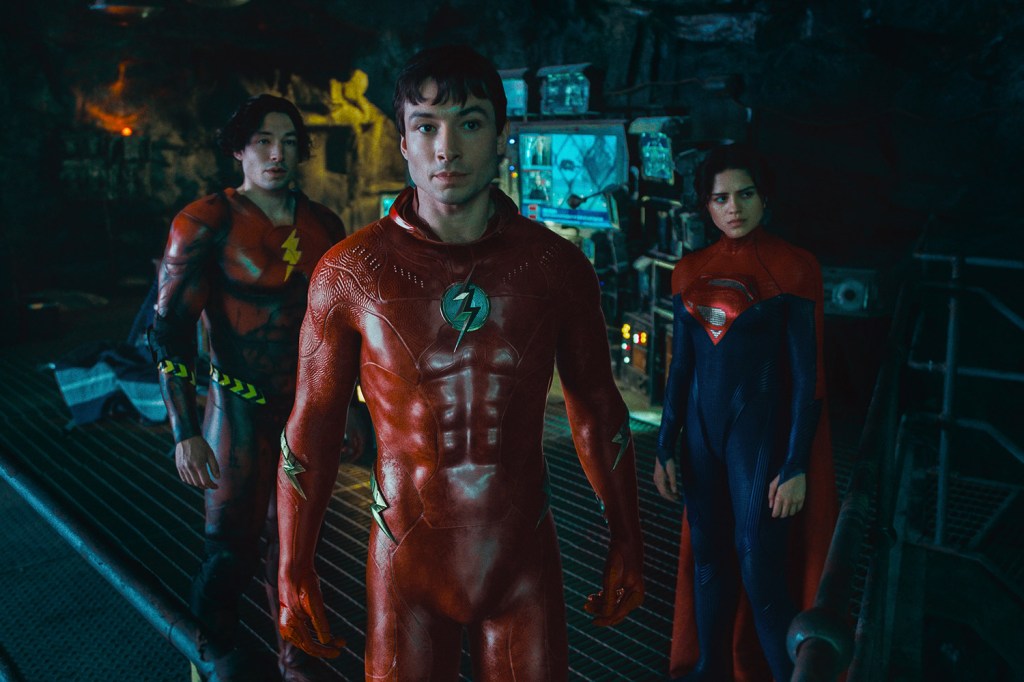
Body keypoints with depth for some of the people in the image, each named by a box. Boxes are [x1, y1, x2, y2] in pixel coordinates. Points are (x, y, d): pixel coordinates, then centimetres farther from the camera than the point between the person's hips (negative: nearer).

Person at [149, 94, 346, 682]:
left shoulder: (323, 225, 4)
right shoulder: (206, 223, -10)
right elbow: (171, 329, -11)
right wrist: (185, 432, -16)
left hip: (309, 412, 4)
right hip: (241, 413, -4)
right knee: (233, 548, 6)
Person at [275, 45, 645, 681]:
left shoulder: (558, 265, -6)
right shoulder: (350, 271, -10)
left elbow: (599, 413, 4)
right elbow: (310, 430, -1)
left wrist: (627, 546, 9)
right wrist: (295, 571, 3)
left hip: (525, 556, 1)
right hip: (408, 558, -1)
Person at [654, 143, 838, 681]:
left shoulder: (791, 268, -7)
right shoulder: (690, 271, 6)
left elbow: (805, 373, -8)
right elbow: (681, 364, 10)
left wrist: (796, 466, -12)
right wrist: (665, 446, 8)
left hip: (759, 429, -4)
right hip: (701, 428, 5)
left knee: (760, 568, -3)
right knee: (707, 558, 14)